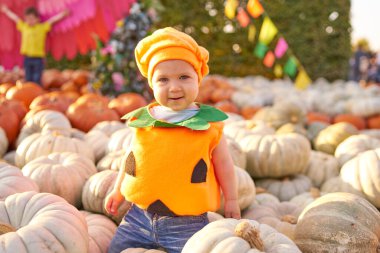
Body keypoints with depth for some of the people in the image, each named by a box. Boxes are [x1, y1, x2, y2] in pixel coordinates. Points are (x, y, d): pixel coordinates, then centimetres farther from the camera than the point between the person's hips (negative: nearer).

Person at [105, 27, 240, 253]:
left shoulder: (209, 125, -9)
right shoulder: (142, 120, -2)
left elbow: (223, 163, 3)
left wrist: (231, 200, 8)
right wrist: (118, 191, 20)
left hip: (187, 223, -3)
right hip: (140, 215, 4)